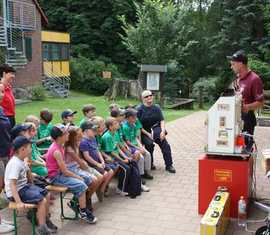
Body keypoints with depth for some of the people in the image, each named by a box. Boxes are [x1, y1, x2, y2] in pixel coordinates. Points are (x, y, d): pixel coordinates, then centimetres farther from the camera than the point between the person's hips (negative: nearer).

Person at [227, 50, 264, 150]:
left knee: (245, 145, -2)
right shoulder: (237, 78, 11)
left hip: (246, 118, -8)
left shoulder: (254, 79, -14)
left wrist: (246, 107, -30)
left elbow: (260, 103, -16)